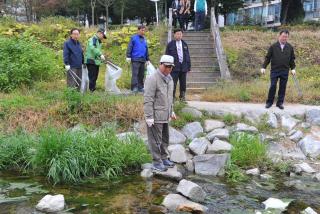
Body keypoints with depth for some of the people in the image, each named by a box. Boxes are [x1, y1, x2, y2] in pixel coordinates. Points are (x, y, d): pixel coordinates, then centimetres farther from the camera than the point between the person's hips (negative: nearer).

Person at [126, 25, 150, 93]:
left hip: (143, 60, 6)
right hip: (135, 59, -6)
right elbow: (129, 48, -5)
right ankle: (134, 88, -11)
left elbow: (146, 50, 23)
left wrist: (147, 59, 22)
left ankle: (140, 87, 15)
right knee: (135, 74, -11)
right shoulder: (134, 38, 1)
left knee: (141, 75, 8)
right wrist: (128, 56, -13)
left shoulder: (144, 39, 17)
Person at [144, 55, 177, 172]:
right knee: (156, 140, 1)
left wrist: (171, 111, 21)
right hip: (155, 117, -8)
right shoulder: (152, 79, -15)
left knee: (165, 139, 18)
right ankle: (157, 162, 12)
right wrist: (149, 117, -20)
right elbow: (148, 100, -18)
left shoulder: (169, 78, 12)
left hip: (165, 116, 8)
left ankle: (164, 158, 32)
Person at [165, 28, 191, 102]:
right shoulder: (170, 44, 2)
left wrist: (189, 67, 10)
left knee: (183, 84, 9)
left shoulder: (184, 44, 13)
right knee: (173, 84, -4)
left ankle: (182, 97, 19)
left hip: (183, 67, 4)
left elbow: (187, 56, 14)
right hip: (174, 67, -4)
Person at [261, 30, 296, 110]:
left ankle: (280, 102, 16)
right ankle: (269, 102, 9)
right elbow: (268, 58, 2)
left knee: (282, 87, 6)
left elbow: (292, 59, 12)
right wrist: (263, 67, -4)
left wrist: (293, 68, 4)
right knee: (272, 86, -4)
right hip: (274, 70, -2)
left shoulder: (290, 47, 6)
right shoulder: (273, 46, -1)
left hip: (285, 71, 2)